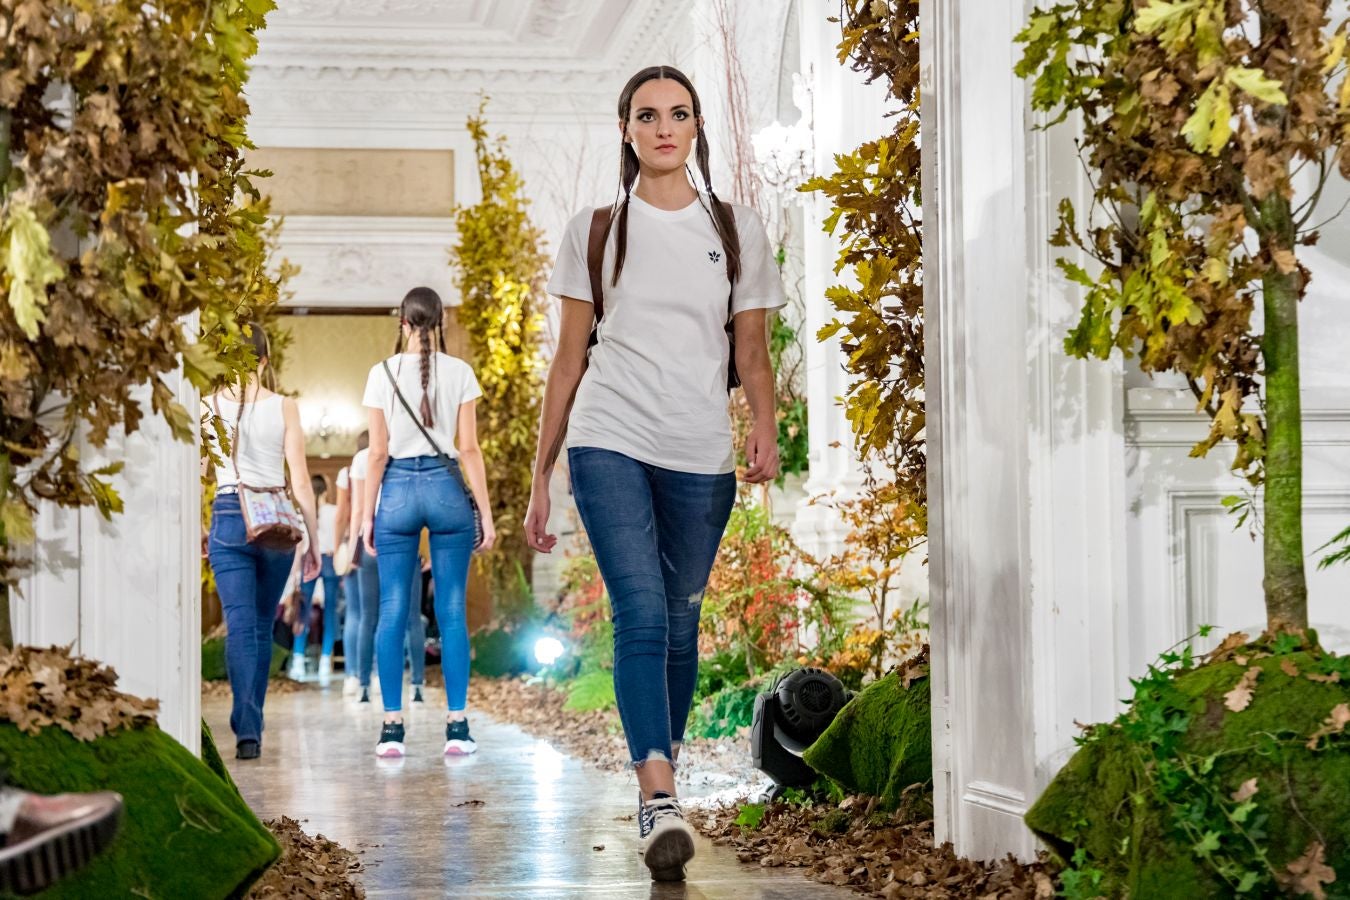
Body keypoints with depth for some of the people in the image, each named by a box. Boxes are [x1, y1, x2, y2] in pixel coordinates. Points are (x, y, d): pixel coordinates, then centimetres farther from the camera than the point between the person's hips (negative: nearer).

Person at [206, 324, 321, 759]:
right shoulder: (284, 407, 0)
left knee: (240, 626, -4)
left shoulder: (210, 405, 0)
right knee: (262, 626, 14)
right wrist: (313, 539, 5)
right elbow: (300, 481, -2)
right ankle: (251, 724, 21)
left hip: (229, 516, -1)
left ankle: (247, 729, -18)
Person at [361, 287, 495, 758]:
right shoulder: (459, 372, 0)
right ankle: (457, 726, 1)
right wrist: (486, 513, 3)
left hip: (398, 490, 0)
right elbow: (469, 449, -1)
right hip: (447, 487, 0)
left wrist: (367, 515, 6)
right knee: (452, 612, 3)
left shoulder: (382, 374, 0)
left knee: (392, 612, 4)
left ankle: (392, 728, 1)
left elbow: (378, 452, 0)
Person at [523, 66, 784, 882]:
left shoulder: (737, 230, 10)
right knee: (641, 614, -16)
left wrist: (766, 427, -12)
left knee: (680, 623, 8)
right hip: (609, 441, -2)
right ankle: (659, 803, -23)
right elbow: (570, 357, 10)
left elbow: (754, 353, 8)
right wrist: (540, 477, 8)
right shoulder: (595, 230, 9)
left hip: (700, 456, 2)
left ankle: (666, 767, 25)